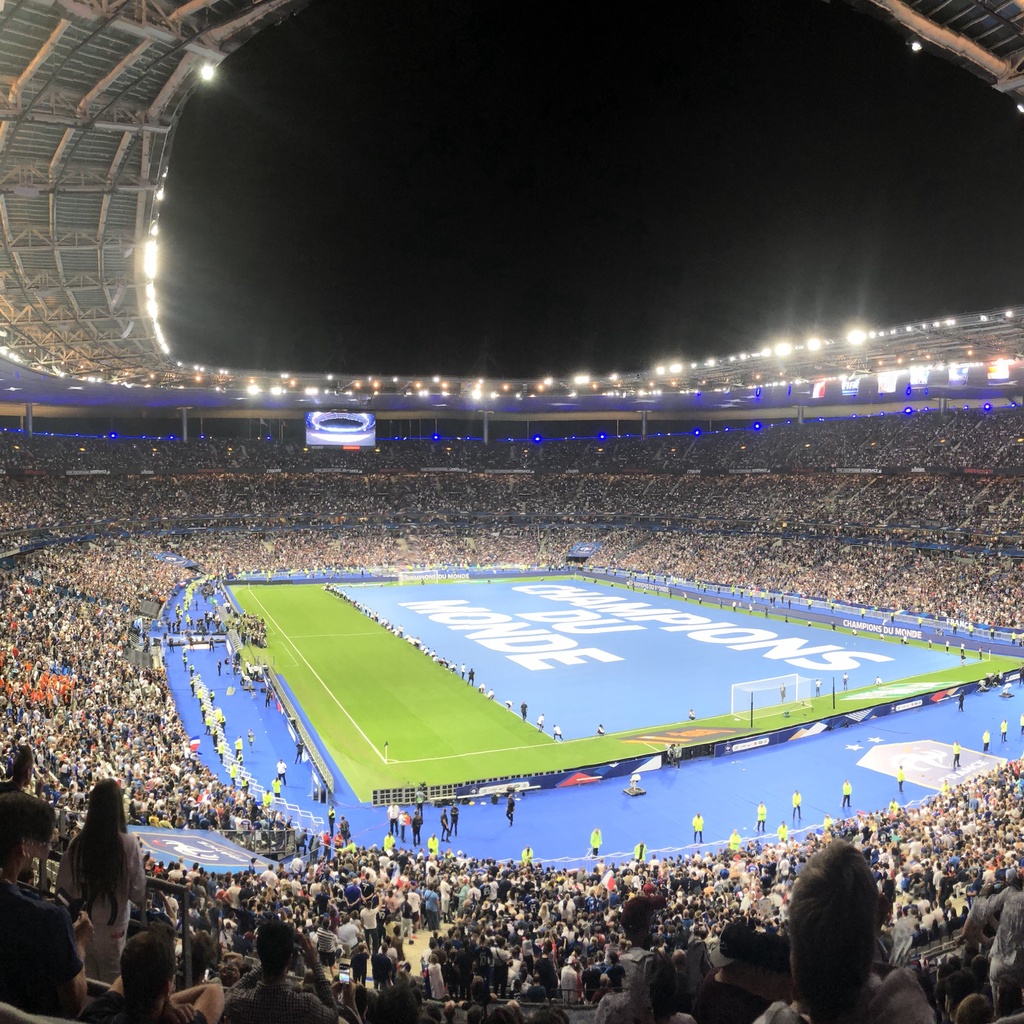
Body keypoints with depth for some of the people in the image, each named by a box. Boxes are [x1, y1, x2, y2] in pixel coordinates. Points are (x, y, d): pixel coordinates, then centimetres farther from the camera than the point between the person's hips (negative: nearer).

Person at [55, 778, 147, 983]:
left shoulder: (78, 843, -15)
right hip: (112, 927, -2)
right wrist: (141, 899, 8)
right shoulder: (128, 844, -21)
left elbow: (63, 886, -4)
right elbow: (138, 893, -13)